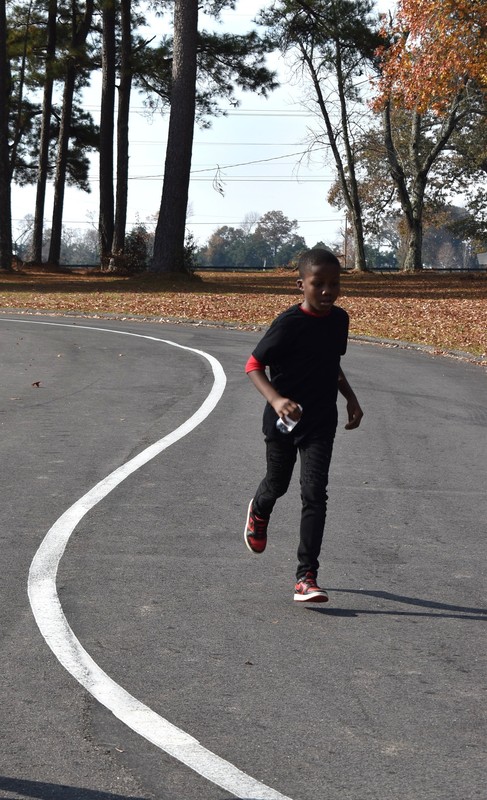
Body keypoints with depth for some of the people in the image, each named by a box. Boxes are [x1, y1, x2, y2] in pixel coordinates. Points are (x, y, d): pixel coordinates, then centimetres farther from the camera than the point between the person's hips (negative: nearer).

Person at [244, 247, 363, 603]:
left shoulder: (339, 319, -1)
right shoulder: (289, 323, -19)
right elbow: (254, 365, -18)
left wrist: (351, 398, 9)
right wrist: (276, 400, -33)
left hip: (321, 422, 3)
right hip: (284, 420, -3)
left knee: (315, 493, -9)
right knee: (277, 484, 19)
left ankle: (307, 577, -8)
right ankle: (259, 512, 58)